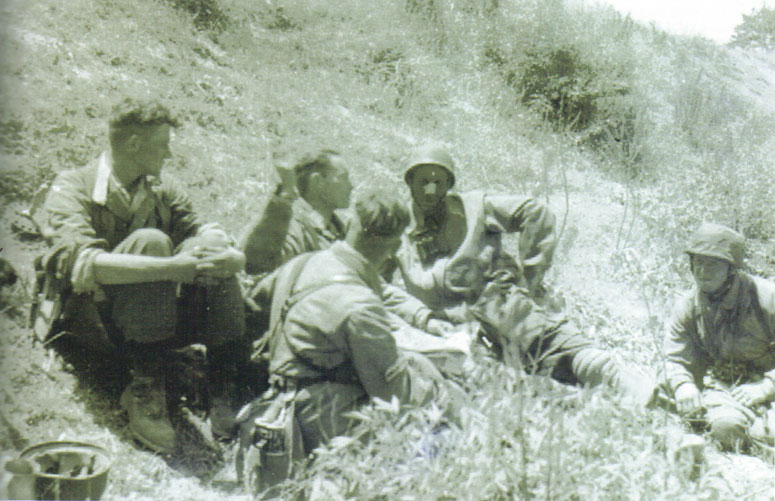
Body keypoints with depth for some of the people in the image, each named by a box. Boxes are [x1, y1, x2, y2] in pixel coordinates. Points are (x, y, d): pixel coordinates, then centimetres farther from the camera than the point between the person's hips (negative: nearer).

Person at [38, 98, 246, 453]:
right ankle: (144, 392, -30)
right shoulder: (71, 188, -9)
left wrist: (231, 256, -26)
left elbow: (200, 231, -1)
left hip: (154, 316, 5)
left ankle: (221, 389, -21)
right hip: (91, 315, -5)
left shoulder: (161, 188, 12)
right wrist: (172, 267, -36)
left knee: (211, 248, -20)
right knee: (150, 241, -31)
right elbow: (83, 264, -26)